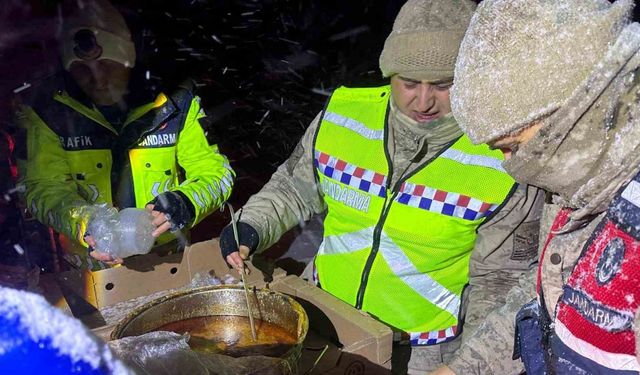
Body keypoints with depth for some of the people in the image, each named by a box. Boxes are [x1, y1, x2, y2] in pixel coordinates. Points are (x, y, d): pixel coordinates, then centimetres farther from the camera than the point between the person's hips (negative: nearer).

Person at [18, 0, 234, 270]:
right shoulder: (50, 115, 1)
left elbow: (215, 173, 3)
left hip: (166, 256, 0)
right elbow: (44, 187, -2)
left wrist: (185, 203, -19)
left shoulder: (173, 106, 1)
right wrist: (82, 222, -23)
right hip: (90, 267, 1)